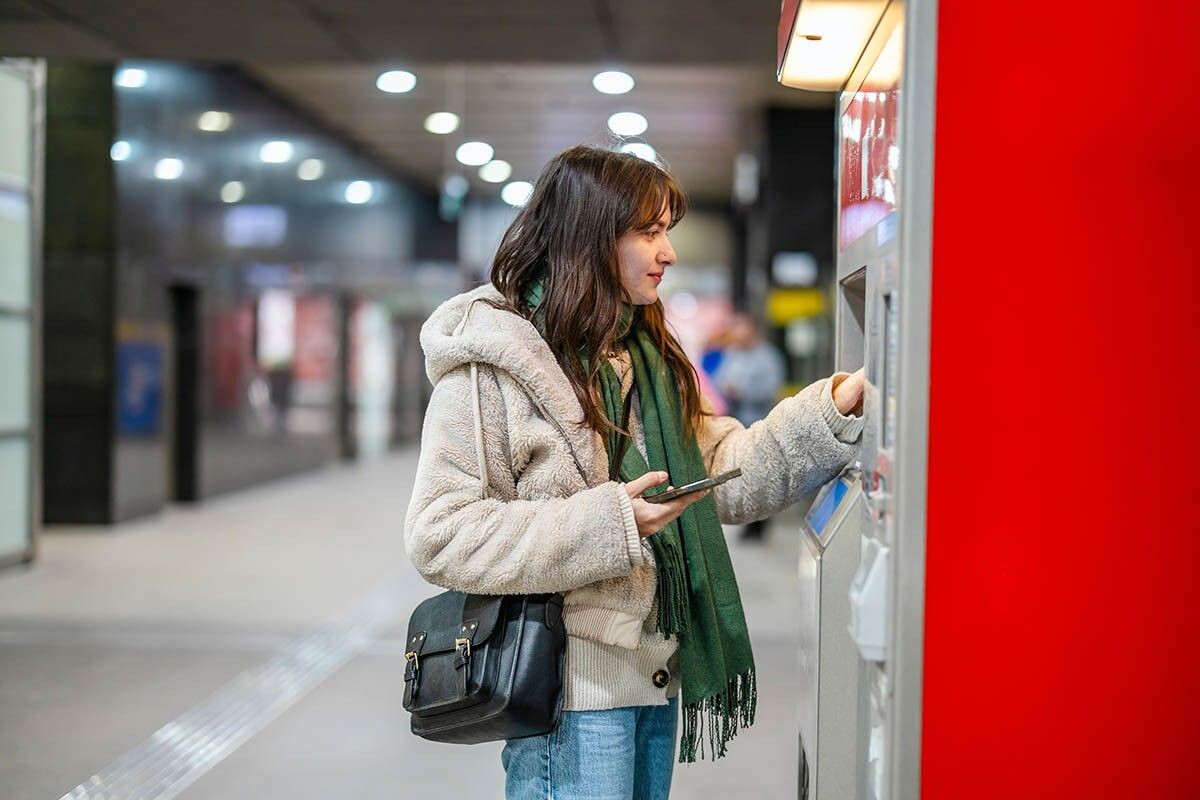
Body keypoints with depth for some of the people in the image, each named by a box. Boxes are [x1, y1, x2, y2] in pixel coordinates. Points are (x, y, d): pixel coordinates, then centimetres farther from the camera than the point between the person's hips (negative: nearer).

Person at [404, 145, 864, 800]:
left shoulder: (646, 356, 15)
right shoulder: (492, 365, -12)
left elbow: (727, 478, 9)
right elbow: (439, 536, -18)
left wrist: (833, 412, -4)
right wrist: (604, 524, -23)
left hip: (653, 672, 8)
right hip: (573, 693, -8)